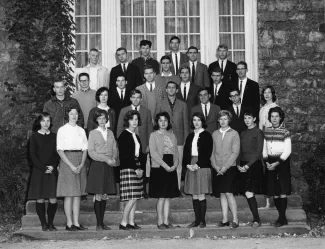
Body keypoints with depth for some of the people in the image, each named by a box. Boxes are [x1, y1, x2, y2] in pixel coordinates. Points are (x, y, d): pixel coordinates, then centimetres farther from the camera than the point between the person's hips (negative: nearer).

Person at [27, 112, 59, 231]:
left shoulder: (54, 136, 11)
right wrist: (44, 168, -9)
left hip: (52, 171, 2)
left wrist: (53, 167, -7)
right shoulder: (35, 136, 3)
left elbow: (57, 154, 9)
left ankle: (50, 223, 6)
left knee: (53, 199, -5)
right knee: (40, 199, -3)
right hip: (39, 172, -2)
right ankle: (43, 224, 7)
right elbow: (32, 155, -2)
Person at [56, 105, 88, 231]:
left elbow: (85, 149, 9)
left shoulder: (81, 130, 11)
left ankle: (76, 222, 8)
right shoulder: (62, 130, -1)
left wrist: (81, 165, -7)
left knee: (78, 193, 5)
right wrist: (71, 165, -13)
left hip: (80, 163, 4)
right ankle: (69, 223, 1)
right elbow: (60, 150, -6)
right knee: (69, 194, -4)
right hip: (67, 161, -4)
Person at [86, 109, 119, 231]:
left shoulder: (110, 133, 14)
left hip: (109, 166, 4)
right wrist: (106, 159, -13)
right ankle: (98, 224, 0)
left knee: (105, 196, 6)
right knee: (98, 196, -4)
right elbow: (91, 152, -6)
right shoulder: (93, 133, 1)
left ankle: (102, 222, 12)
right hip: (97, 166, -4)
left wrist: (114, 159, -9)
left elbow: (115, 149, 11)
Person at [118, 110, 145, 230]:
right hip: (128, 169, -8)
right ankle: (123, 223, -7)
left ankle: (131, 222, 8)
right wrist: (135, 168, -12)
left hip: (137, 169, 8)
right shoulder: (123, 136, -4)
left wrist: (141, 168, 4)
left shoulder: (136, 136, 20)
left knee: (135, 198, 4)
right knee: (132, 198, -12)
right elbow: (124, 155, -11)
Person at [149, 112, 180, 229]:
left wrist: (175, 165, -5)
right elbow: (153, 153, -9)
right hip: (158, 168, -4)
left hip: (171, 169, 4)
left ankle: (166, 221, 11)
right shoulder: (154, 135, 0)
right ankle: (160, 222, 5)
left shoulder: (172, 136, 14)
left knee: (168, 197, 6)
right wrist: (165, 165, -15)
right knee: (161, 197, -4)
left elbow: (176, 152, 13)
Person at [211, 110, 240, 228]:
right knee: (222, 194, 6)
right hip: (217, 169, 4)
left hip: (229, 168, -4)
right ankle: (225, 220, 11)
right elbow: (212, 152, 10)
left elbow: (235, 152, -5)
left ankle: (235, 220, -3)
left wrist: (225, 167, -12)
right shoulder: (214, 134, 11)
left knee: (228, 193, -10)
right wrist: (215, 166, -4)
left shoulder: (234, 134, 0)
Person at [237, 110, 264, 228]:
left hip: (254, 165, -6)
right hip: (243, 166, 6)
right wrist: (238, 165, 1)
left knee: (249, 194, -13)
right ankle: (255, 219, 10)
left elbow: (259, 152, -9)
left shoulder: (258, 132, -3)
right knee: (247, 194, 2)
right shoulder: (243, 133, 15)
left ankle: (256, 220, -5)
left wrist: (248, 165, -13)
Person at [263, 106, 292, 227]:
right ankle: (282, 217, 12)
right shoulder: (266, 131, 9)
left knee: (282, 191, -9)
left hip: (282, 162, -4)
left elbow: (288, 151, -7)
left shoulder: (285, 132, -4)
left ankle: (281, 218, -5)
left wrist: (277, 163, -13)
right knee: (274, 192, 4)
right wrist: (266, 162, -2)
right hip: (270, 163, 4)